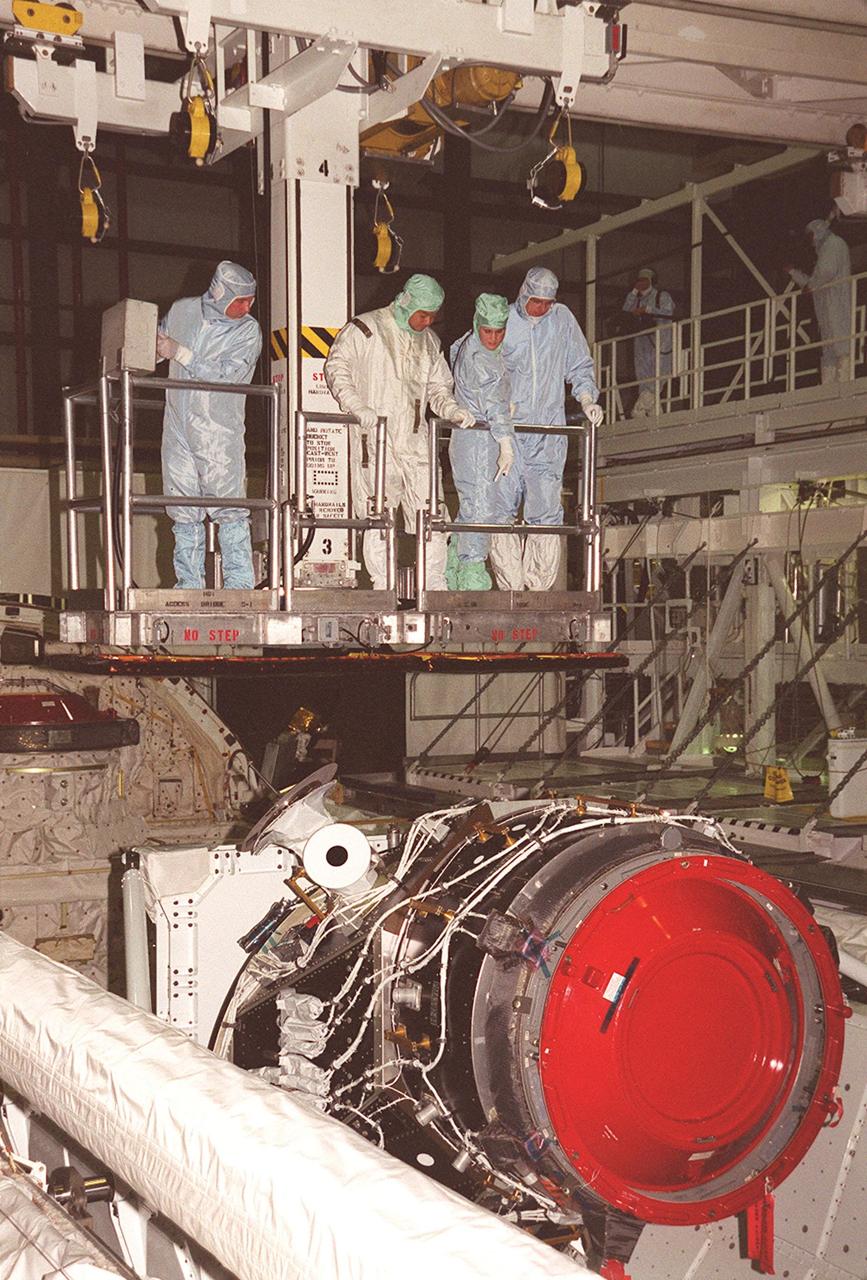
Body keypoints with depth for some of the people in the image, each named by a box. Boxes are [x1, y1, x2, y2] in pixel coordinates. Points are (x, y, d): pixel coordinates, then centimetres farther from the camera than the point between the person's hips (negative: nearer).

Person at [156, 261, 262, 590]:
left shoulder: (248, 331, -4)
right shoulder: (182, 310, 7)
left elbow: (224, 374, -16)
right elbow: (155, 344, 27)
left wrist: (178, 352, -13)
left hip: (220, 431, -4)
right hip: (177, 428, 4)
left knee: (229, 509, -11)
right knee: (184, 513, 7)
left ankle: (239, 585, -8)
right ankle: (189, 585, 13)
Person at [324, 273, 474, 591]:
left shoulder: (429, 341, 18)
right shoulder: (364, 329, 1)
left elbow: (438, 387, 24)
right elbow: (337, 369, -4)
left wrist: (451, 410, 3)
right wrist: (358, 407, -18)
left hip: (415, 439, 5)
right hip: (373, 438, -4)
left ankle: (435, 585, 3)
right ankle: (382, 586, 4)